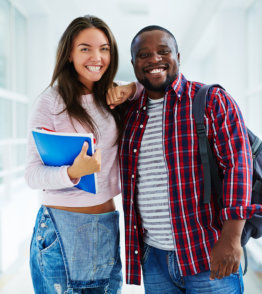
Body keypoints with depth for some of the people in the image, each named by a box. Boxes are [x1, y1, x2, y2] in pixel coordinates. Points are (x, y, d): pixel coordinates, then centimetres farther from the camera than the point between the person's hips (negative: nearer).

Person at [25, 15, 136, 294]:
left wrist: (132, 88, -2)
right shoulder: (51, 102, -7)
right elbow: (32, 174, -10)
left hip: (108, 227, 5)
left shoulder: (111, 99, 8)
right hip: (61, 226, -5)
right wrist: (73, 172, -30)